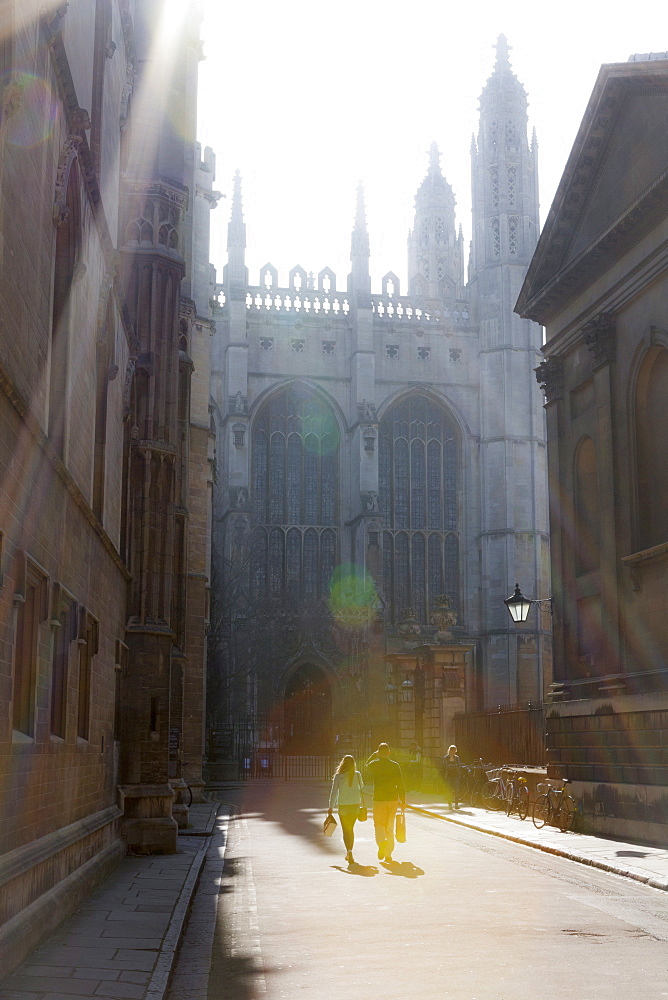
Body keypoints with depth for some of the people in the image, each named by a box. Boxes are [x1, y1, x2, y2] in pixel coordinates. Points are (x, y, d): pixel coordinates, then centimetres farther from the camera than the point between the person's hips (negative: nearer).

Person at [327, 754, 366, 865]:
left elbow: (334, 792, -7)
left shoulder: (338, 776, -7)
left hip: (343, 806, -2)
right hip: (355, 805, 2)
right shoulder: (357, 775, -1)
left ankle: (349, 851, -15)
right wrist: (362, 804, 16)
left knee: (346, 830, 6)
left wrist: (331, 808, -1)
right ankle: (349, 853, 19)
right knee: (351, 828, 17)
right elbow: (361, 789, 5)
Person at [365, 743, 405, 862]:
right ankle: (388, 854, 13)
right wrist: (403, 800, 6)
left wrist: (374, 756, 22)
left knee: (379, 824, 7)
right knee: (390, 826, 11)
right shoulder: (395, 765, -1)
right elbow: (400, 784, -1)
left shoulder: (373, 765, -4)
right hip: (393, 799, 2)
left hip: (379, 799, -2)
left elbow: (367, 768, 22)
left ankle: (381, 841, -24)